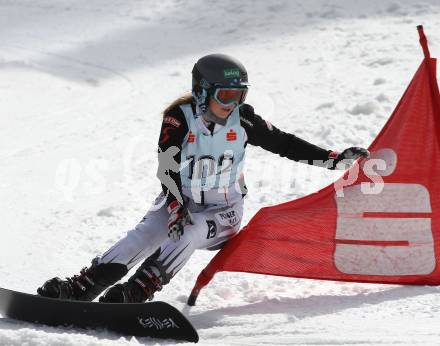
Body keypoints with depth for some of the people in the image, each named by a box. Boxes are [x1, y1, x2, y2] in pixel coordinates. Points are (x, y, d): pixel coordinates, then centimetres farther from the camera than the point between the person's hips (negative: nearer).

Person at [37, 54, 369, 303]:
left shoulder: (243, 119, -6)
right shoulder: (179, 118, -12)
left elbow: (283, 143, 1)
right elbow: (168, 171, -19)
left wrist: (334, 158, -4)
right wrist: (176, 209, -33)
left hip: (223, 212, 0)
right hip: (180, 203, 0)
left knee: (190, 233, -31)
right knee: (144, 236, -25)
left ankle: (136, 292, -42)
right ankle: (80, 287, -32)